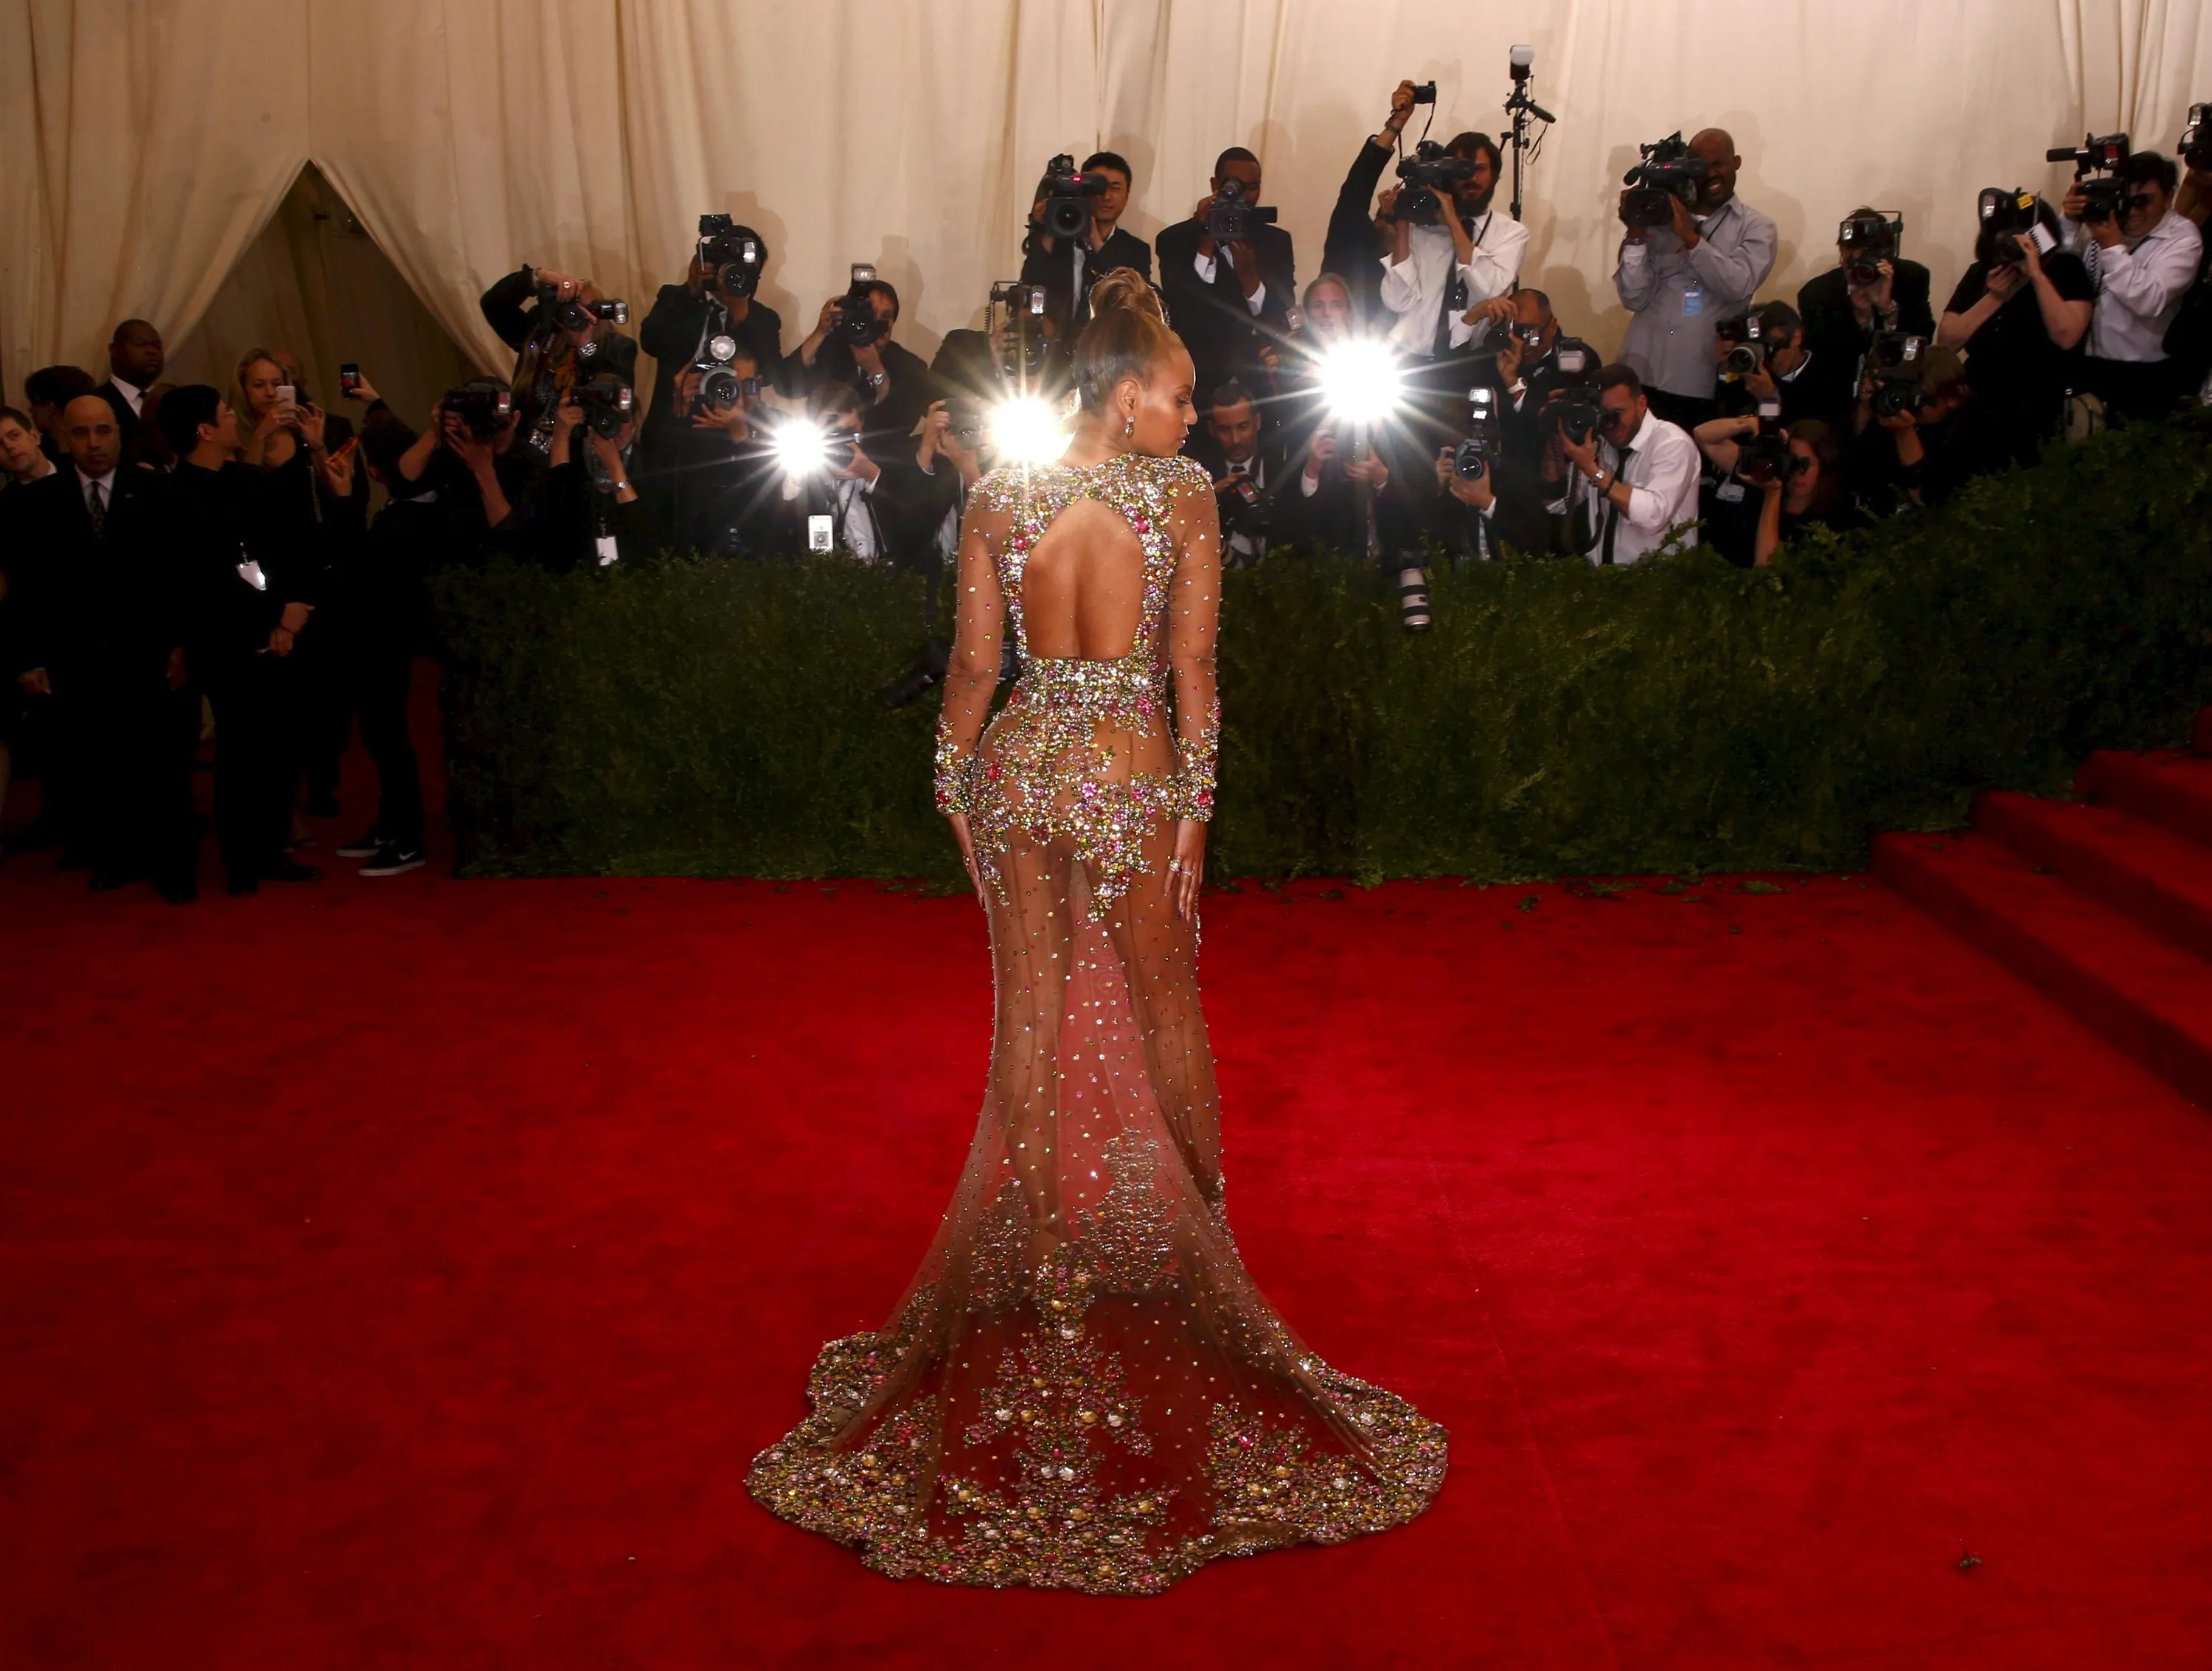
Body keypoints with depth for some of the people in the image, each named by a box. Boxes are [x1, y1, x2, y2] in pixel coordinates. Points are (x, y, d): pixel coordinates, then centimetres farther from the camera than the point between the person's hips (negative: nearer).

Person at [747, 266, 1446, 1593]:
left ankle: (1044, 1232, 21)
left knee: (1032, 1007, 12)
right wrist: (1193, 812, -4)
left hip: (1021, 763, 3)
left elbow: (975, 663, 3)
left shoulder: (998, 498, 1)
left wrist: (956, 785, 14)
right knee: (1163, 1000, 15)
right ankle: (1205, 1209, 33)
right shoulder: (1183, 492, -7)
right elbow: (1194, 666, -9)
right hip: (1129, 775, -2)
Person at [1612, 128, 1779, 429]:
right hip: (1643, 378, 1)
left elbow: (1739, 286, -12)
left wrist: (1690, 236, -15)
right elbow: (1634, 299, 3)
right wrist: (1635, 235, -8)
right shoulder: (1659, 219, 10)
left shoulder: (1756, 227, 7)